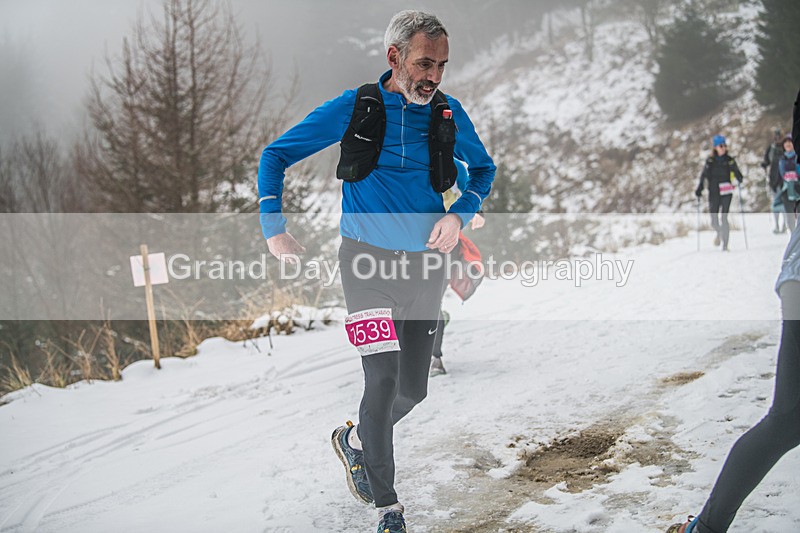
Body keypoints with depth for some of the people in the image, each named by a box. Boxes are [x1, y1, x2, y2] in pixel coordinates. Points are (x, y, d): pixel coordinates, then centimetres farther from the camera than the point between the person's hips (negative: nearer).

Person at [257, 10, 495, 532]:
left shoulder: (448, 113, -1)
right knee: (383, 377, -14)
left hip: (424, 264, 4)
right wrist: (275, 229, -8)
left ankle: (355, 439, 40)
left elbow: (484, 169, 16)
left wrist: (459, 215, -3)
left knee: (413, 388, 8)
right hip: (368, 259, -4)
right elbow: (276, 155, 1)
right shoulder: (354, 108, -8)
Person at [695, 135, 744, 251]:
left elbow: (736, 172, 2)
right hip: (714, 193, 1)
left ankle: (725, 245, -6)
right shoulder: (710, 161, 4)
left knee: (724, 218, -11)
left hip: (726, 193, -1)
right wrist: (699, 190, -3)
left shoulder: (729, 160, 3)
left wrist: (740, 179, -20)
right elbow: (704, 176, 5)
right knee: (714, 221, 1)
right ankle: (720, 233, 35)